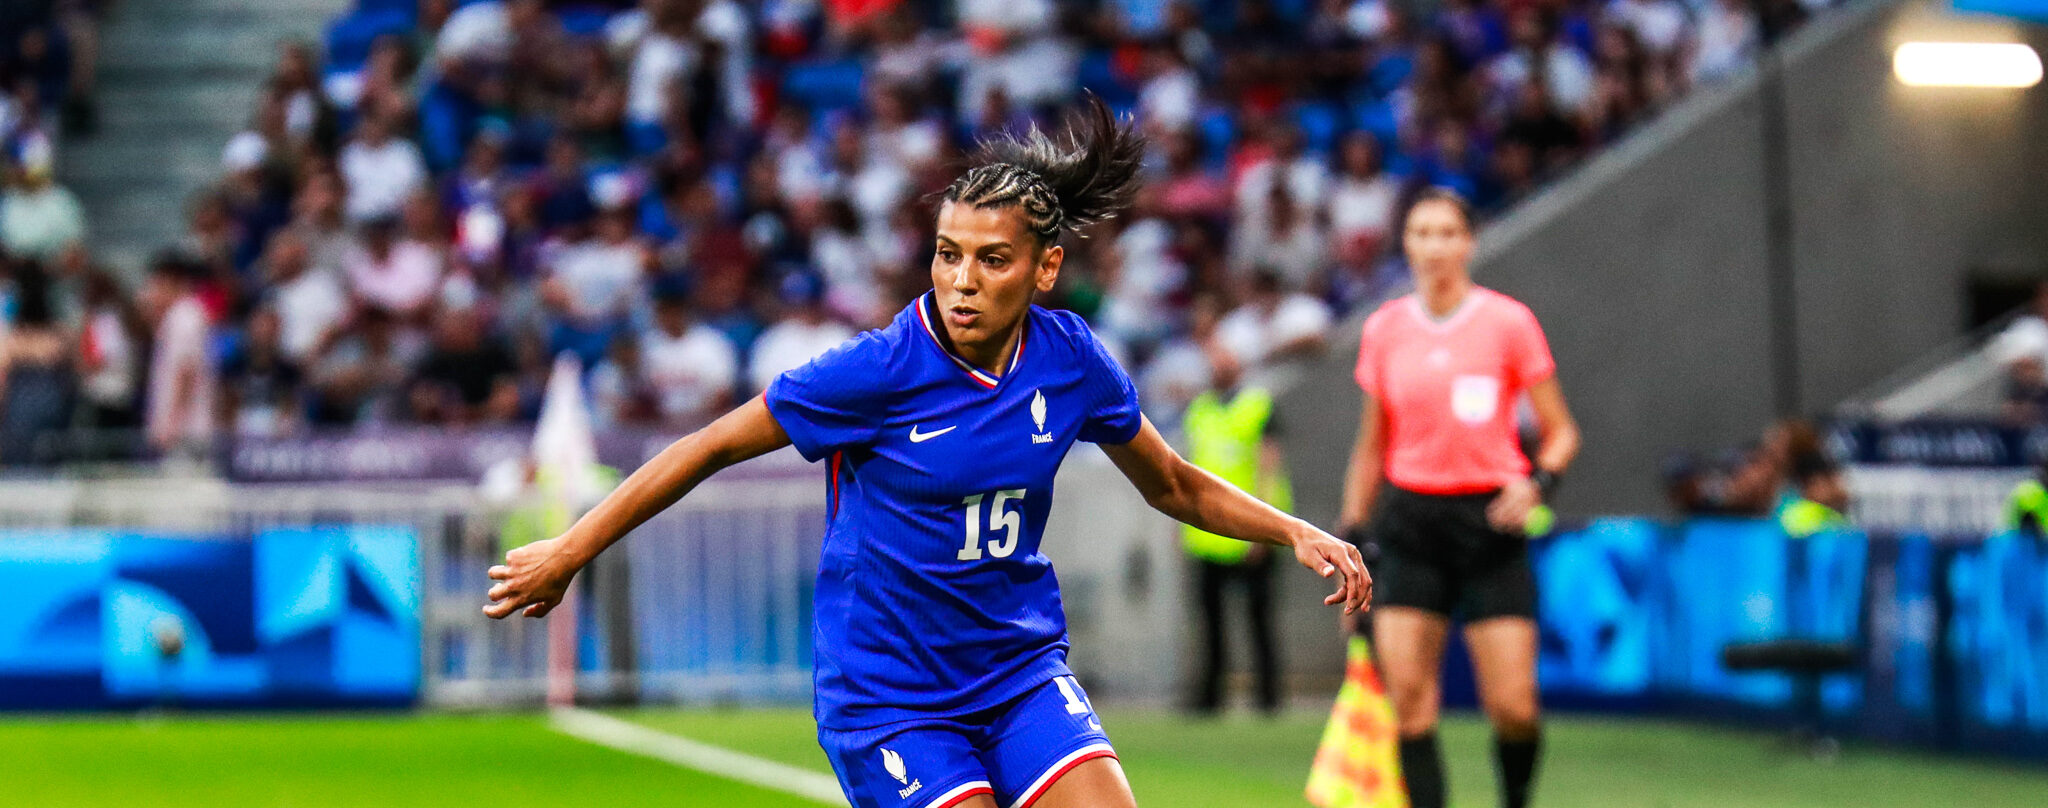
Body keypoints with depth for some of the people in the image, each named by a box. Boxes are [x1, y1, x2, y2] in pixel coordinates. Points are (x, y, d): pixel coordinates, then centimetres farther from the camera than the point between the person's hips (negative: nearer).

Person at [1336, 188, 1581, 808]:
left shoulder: (1508, 322, -2)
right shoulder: (1385, 329, 7)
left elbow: (1560, 431, 3)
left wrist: (1537, 482, -16)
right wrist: (1350, 535, 13)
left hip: (1489, 522, -2)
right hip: (1409, 520, 2)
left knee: (1513, 705, -8)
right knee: (1408, 697, -9)